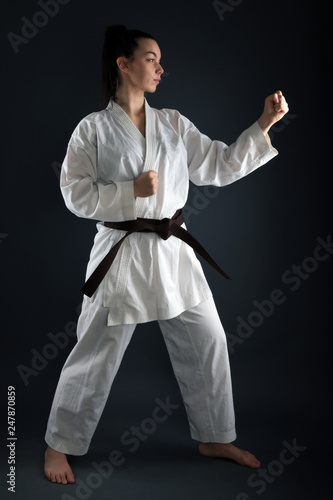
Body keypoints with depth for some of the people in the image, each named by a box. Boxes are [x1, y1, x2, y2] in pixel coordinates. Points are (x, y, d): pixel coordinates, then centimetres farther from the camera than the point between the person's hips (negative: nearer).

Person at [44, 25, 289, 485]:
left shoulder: (173, 124, 8)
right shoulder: (92, 130, -4)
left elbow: (220, 166, 7)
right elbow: (76, 195, -7)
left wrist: (263, 126, 0)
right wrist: (132, 191, -18)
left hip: (172, 251, 5)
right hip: (122, 253, -5)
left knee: (207, 342, 10)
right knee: (95, 354, 2)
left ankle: (214, 438, 31)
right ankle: (60, 445, 25)